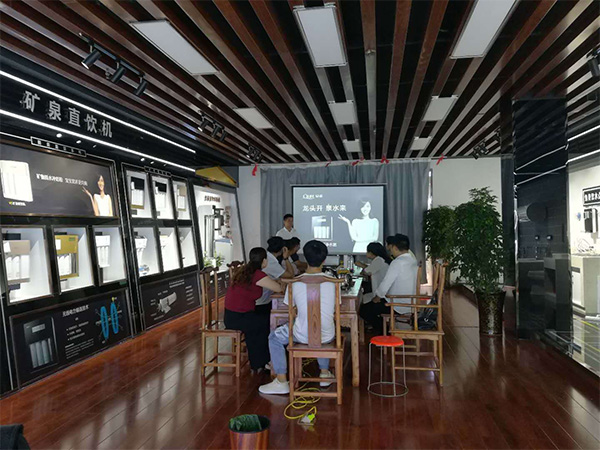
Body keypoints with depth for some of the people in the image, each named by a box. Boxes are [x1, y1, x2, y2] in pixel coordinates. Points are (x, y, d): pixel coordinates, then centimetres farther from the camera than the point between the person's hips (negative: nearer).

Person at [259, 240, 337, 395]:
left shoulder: (295, 282, -9)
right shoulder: (332, 281, -6)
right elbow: (334, 309, 5)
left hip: (303, 335, -3)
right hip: (327, 336, 3)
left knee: (274, 337, 24)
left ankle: (281, 381, 20)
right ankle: (325, 373, 41)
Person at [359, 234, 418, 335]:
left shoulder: (397, 263, -21)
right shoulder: (413, 261, 6)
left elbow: (385, 285, -20)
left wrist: (377, 297, -1)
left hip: (398, 306, -9)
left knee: (364, 310, -2)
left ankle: (383, 331, 7)